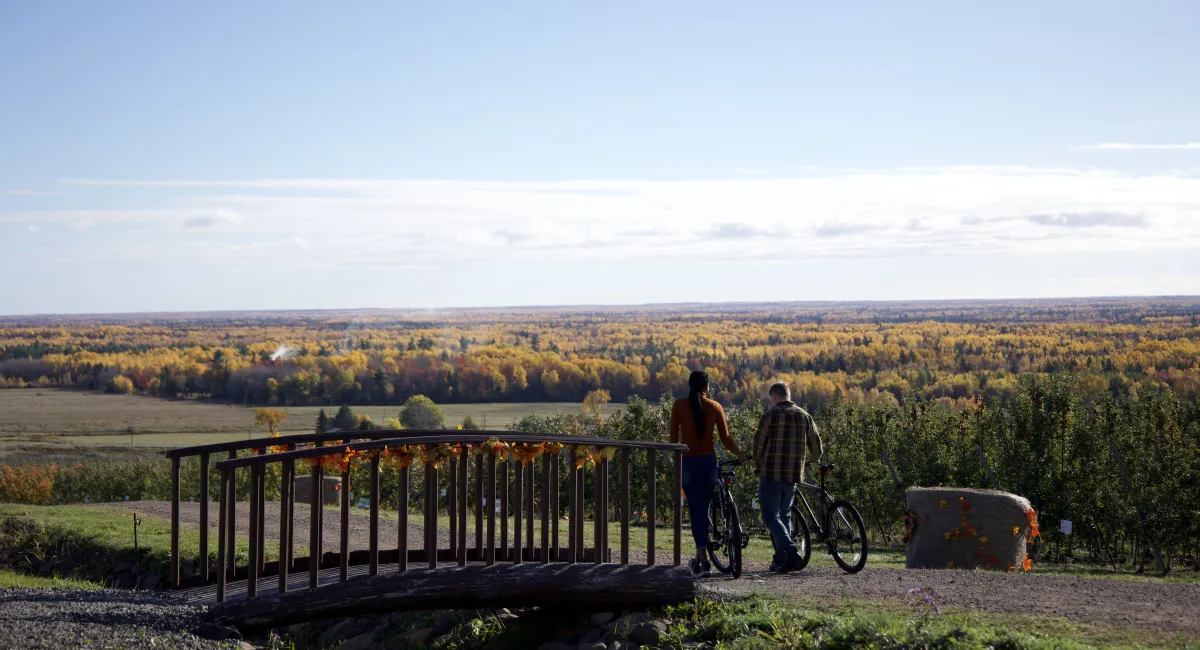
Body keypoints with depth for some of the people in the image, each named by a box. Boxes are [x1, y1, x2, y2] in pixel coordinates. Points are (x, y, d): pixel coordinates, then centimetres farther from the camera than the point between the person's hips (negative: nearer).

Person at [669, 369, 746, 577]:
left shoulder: (679, 405, -2)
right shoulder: (715, 407, 2)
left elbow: (673, 437, -2)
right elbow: (726, 439, 3)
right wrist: (742, 455, 19)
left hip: (688, 462, -2)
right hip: (709, 462, 2)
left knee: (696, 510, 0)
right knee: (704, 509, 15)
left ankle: (703, 559, -13)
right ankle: (699, 558, 22)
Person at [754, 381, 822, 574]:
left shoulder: (770, 415, -8)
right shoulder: (804, 416, 7)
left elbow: (759, 444, -4)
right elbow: (816, 443, 15)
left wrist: (758, 466, 13)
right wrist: (817, 459, 37)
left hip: (771, 474, -5)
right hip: (793, 475, 5)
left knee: (771, 516, -3)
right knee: (784, 516, 17)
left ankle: (791, 551, -23)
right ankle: (780, 560, 18)